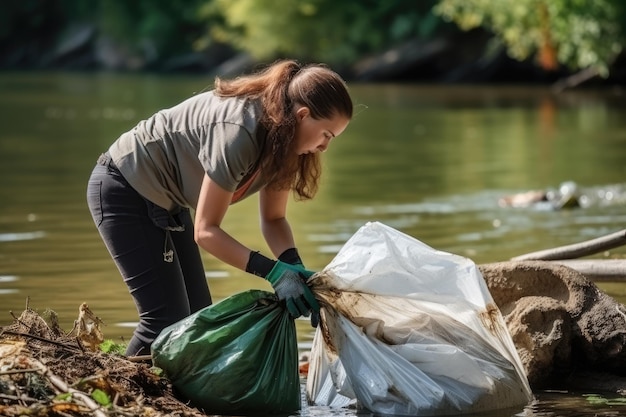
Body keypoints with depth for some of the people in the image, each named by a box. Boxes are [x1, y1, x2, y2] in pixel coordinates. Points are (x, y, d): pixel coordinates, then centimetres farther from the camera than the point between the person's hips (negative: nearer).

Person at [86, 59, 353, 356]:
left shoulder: (282, 139, -7)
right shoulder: (239, 132, -33)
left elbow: (273, 219, 0)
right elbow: (205, 230, -29)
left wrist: (295, 267, -18)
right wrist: (274, 272, -34)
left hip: (165, 202, 10)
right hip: (123, 191, -10)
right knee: (167, 321, -14)